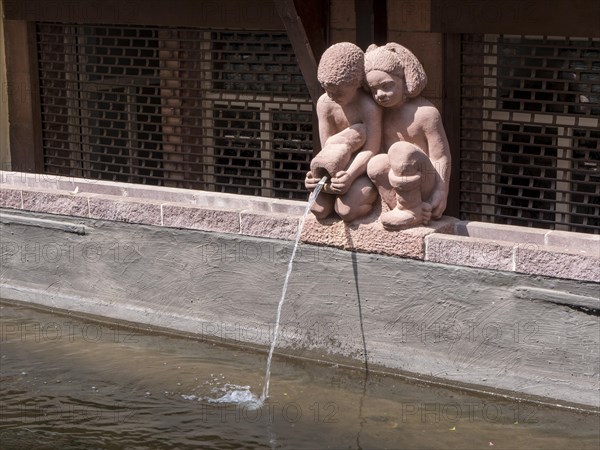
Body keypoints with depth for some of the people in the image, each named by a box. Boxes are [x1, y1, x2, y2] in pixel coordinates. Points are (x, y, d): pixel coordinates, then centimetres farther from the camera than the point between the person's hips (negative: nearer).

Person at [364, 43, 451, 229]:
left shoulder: (425, 112, -13)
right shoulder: (382, 114, 7)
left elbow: (440, 156, -13)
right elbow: (375, 148, 5)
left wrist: (441, 193, -17)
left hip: (425, 184, -5)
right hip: (397, 182, 5)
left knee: (401, 151, -34)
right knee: (376, 164, -28)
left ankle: (411, 210, -19)